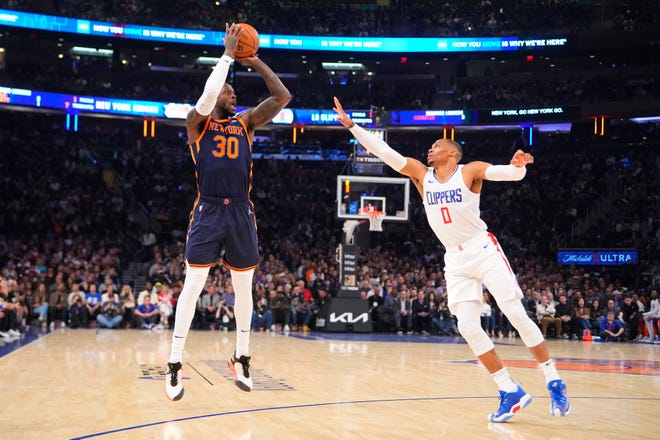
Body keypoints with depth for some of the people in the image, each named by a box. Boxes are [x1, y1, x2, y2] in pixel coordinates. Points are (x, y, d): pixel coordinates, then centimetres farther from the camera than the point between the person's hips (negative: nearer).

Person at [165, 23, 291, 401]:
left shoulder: (246, 122, 12)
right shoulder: (198, 122, 3)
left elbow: (283, 97, 3)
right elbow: (207, 95, -18)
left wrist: (256, 62, 0)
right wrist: (228, 54, -11)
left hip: (241, 213, 4)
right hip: (208, 211, -4)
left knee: (244, 289, 10)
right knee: (192, 288, -7)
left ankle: (242, 358, 24)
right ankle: (175, 366, -1)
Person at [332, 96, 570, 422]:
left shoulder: (471, 171, -5)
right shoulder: (421, 174, 7)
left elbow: (510, 173, -18)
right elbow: (383, 151, 2)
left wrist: (518, 165, -42)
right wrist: (351, 125, -4)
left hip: (484, 251, -4)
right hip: (455, 260, 5)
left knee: (517, 315, -9)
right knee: (468, 328, -6)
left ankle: (554, 383, 1)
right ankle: (510, 392, 2)